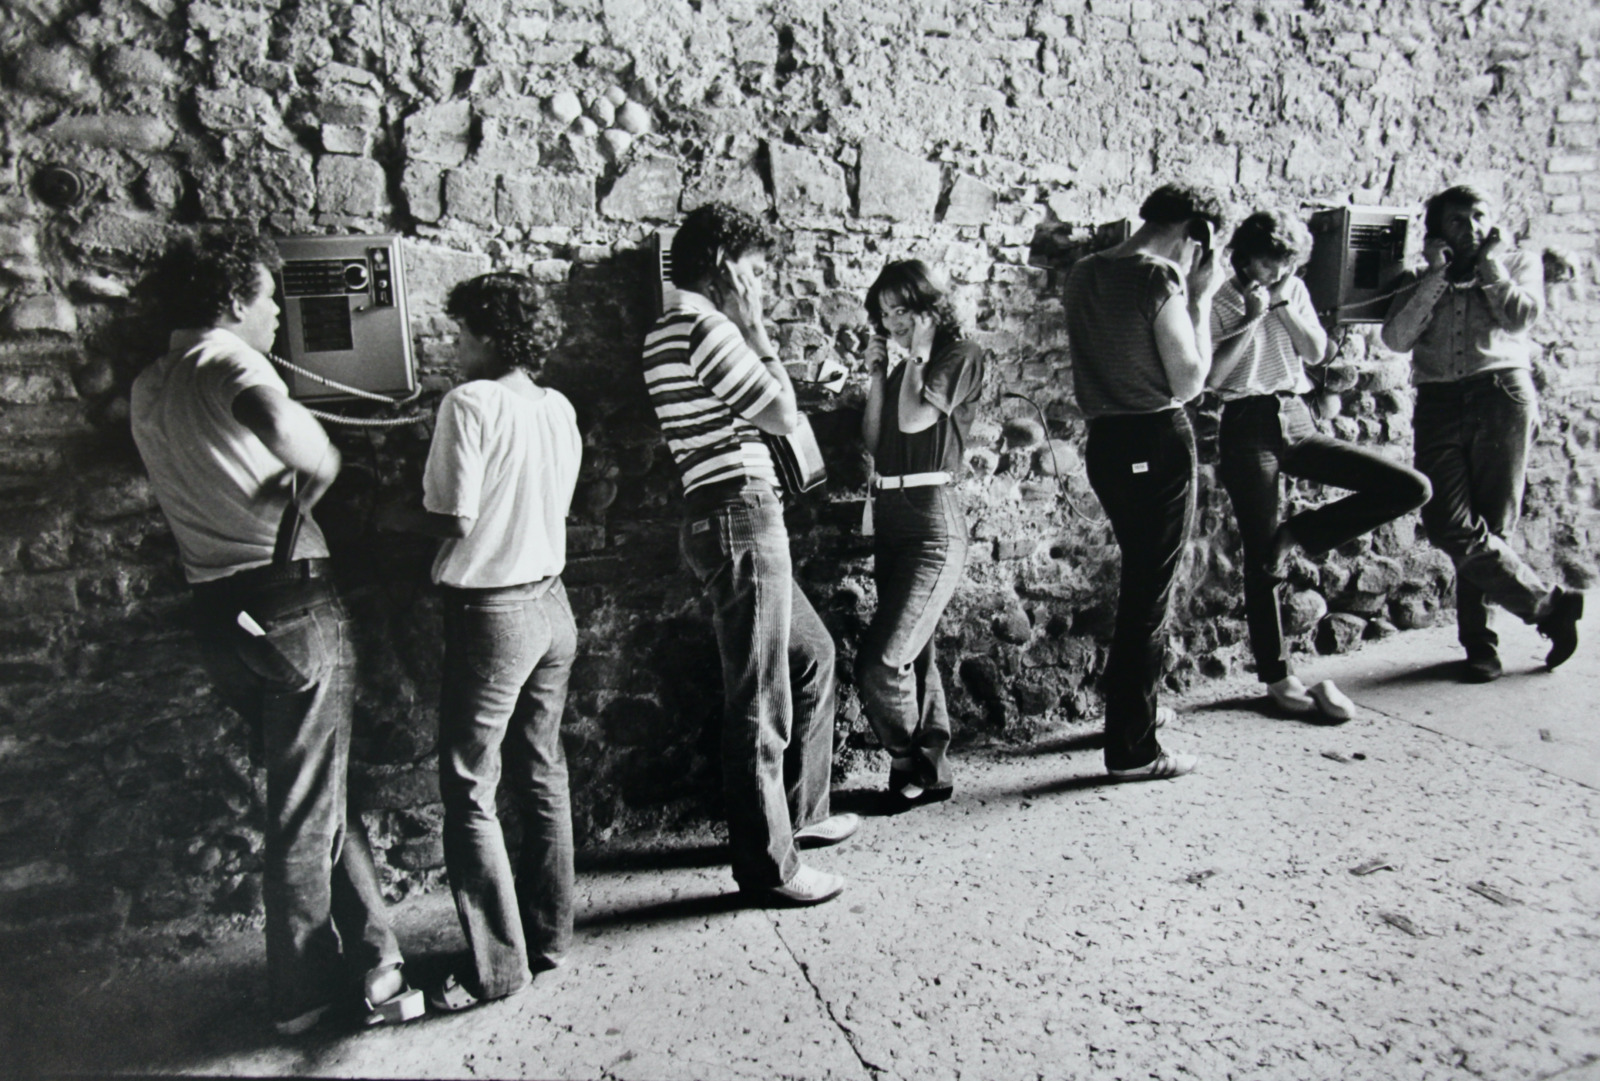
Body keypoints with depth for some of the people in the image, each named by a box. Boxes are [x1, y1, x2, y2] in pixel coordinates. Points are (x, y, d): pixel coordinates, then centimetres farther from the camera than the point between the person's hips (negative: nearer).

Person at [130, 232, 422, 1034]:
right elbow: (283, 424, -33)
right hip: (288, 601, -8)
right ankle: (300, 994, 19)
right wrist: (306, 480, -16)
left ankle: (371, 959, 27)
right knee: (306, 809, 5)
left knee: (312, 790, 18)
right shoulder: (228, 361, -11)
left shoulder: (147, 391, 15)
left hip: (218, 611, 8)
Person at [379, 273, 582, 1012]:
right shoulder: (558, 408, 5)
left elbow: (454, 520, -17)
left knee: (470, 791, 3)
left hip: (491, 612, -7)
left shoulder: (468, 404, -15)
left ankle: (498, 965, 11)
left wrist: (398, 519, 2)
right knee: (541, 773, 16)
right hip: (550, 604, 7)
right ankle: (548, 934, 28)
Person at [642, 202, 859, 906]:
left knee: (811, 654, 22)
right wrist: (754, 326, -3)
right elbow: (783, 414, -12)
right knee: (760, 698, -3)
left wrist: (743, 327, 17)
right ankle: (767, 865, 11)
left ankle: (799, 812, 34)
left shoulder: (673, 329, 19)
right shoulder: (705, 325, -13)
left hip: (739, 521, 11)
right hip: (740, 516, -11)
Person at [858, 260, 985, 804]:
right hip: (890, 516, 8)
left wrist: (919, 354, -4)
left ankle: (913, 768, 6)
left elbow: (915, 420, -15)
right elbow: (874, 439, 13)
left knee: (881, 661, -14)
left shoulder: (960, 356, -2)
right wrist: (876, 374, 10)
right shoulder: (903, 368, 18)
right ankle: (931, 770, 22)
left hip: (932, 520, -8)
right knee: (914, 654, 12)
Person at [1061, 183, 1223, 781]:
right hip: (1158, 441, -8)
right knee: (1150, 592, 0)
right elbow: (1189, 381, -12)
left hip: (1105, 441, 8)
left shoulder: (1084, 274, 10)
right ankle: (1131, 749, 7)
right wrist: (1201, 300, -3)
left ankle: (1136, 710, 37)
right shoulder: (1160, 280, -13)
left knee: (1139, 580, 23)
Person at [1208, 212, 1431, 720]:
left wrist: (1284, 304, -6)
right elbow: (1210, 376, -12)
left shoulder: (1294, 290, 13)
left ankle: (1298, 533, 4)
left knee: (1410, 488, -8)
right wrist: (1251, 318, -14)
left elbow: (1315, 352, 3)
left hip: (1297, 421, 5)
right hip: (1249, 428, -5)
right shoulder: (1221, 302, -2)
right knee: (1263, 560, -2)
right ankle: (1277, 677, 11)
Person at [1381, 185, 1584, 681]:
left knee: (1489, 524, -5)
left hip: (1502, 394, -1)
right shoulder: (1418, 281, 21)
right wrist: (1436, 275, 2)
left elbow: (1521, 317, -1)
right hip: (1438, 402, 1)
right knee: (1448, 524, -13)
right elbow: (1397, 338, 2)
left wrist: (1490, 264, 6)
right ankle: (1549, 604, 1)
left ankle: (1478, 639, 8)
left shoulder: (1518, 264, 20)